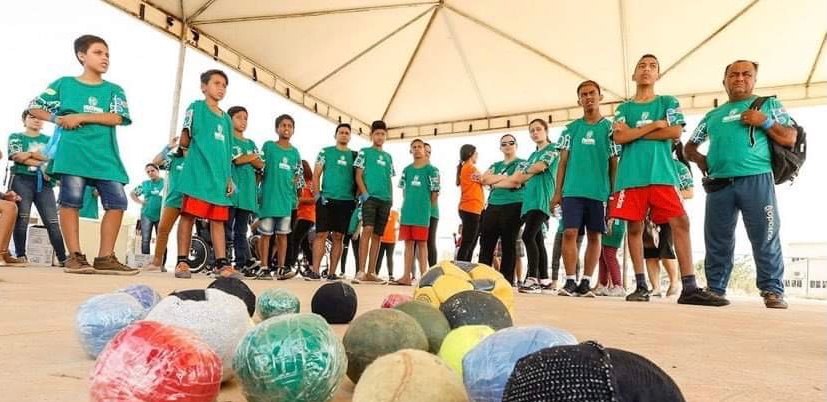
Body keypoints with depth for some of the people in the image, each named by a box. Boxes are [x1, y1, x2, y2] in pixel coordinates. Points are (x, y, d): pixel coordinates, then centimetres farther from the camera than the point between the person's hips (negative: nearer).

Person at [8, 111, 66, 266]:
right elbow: (17, 156, -3)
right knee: (22, 219, -8)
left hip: (44, 182, 1)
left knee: (52, 221, -7)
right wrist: (43, 163, -7)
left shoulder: (49, 140, 21)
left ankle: (63, 258, -12)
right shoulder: (15, 136, 15)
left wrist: (30, 154, -7)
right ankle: (21, 256, -4)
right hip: (22, 179, -1)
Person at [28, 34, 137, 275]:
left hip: (105, 155, 2)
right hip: (72, 152, -2)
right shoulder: (64, 84, 12)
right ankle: (74, 256, -1)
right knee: (71, 200, -8)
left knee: (117, 201, -8)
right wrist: (56, 119, -4)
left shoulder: (114, 90, 13)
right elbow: (34, 107, 15)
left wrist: (80, 117, -9)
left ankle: (105, 258, -3)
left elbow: (117, 118, -4)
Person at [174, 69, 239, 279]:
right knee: (189, 215, -3)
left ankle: (222, 264, 2)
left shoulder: (226, 119, 20)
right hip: (198, 172, -5)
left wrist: (229, 178, 13)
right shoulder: (196, 107, 4)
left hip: (219, 175, 5)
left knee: (218, 219, 3)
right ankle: (182, 262, 4)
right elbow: (184, 140, 0)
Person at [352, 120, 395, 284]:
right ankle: (361, 271, -19)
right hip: (370, 197, -5)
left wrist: (391, 199, 10)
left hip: (385, 199, 5)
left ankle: (371, 273, 9)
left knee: (377, 235, 5)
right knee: (367, 230, -19)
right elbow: (358, 175, 0)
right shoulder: (364, 152, 7)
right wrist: (364, 193, -12)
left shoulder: (388, 157, 20)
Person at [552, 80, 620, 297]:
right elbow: (563, 161, 9)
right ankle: (570, 281, 0)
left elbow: (614, 163, 5)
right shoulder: (571, 128, 11)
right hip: (572, 190, 1)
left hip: (599, 191, -1)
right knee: (569, 233, -6)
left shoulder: (609, 127, 7)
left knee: (594, 236, 3)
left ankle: (586, 282, 11)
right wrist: (557, 192, 2)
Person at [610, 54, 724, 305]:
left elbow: (675, 132, -3)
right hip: (631, 176, 1)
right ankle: (641, 286, 8)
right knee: (635, 228, 1)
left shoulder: (669, 103, 15)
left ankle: (689, 288, -10)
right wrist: (654, 125, -2)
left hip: (661, 174, -1)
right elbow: (619, 137, -1)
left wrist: (635, 132, -2)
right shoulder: (623, 108, 16)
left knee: (680, 222, -11)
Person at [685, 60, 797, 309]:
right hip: (719, 183, 3)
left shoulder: (769, 104, 16)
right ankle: (715, 290, 10)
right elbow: (689, 147, 26)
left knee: (765, 238, -6)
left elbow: (790, 139, 7)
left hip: (757, 180, -3)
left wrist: (765, 122, -6)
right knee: (717, 241, 4)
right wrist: (701, 160, 6)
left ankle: (773, 291, 0)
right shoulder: (712, 115, 22)